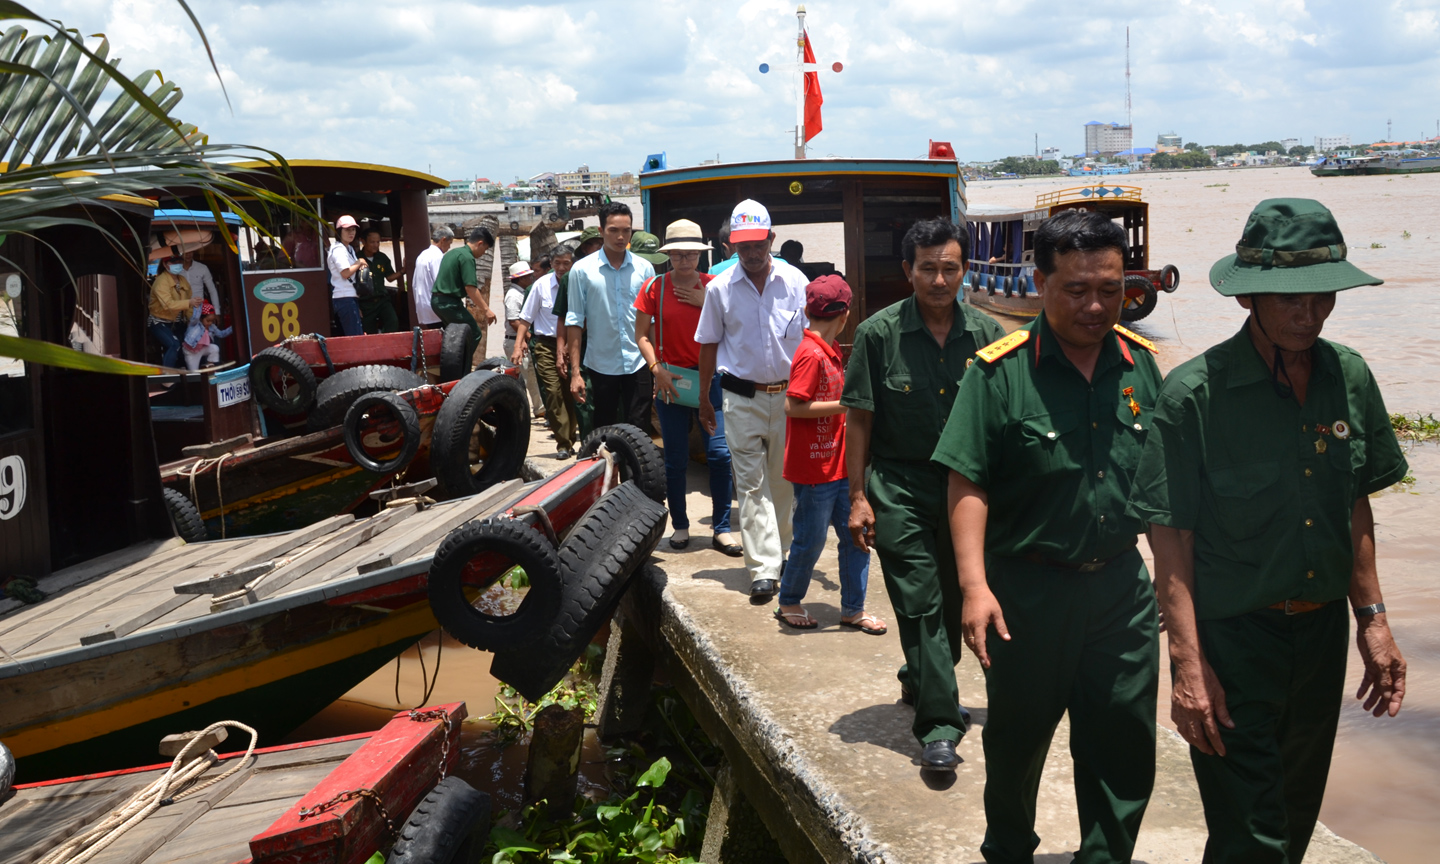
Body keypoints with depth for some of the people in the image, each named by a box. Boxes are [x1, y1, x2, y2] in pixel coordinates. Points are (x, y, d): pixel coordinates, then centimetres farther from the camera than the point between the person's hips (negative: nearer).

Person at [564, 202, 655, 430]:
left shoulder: (644, 268, 4)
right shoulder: (582, 270, -1)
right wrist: (575, 371, -5)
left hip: (637, 364, 1)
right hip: (600, 365, 0)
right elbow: (574, 321, 0)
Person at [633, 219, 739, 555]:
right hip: (670, 379, 0)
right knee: (675, 460, 5)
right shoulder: (654, 287, 1)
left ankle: (721, 528, 3)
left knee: (720, 453, -7)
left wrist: (706, 302, -12)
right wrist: (657, 370, -10)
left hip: (709, 378, 0)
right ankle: (680, 526, 20)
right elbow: (642, 336, 3)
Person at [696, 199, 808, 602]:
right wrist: (704, 398, 10)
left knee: (783, 481, 11)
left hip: (788, 395, 1)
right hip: (742, 398, -1)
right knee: (751, 483, -6)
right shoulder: (719, 288, 1)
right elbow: (709, 345, 9)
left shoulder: (795, 281, 1)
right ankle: (764, 570, -7)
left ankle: (780, 551, 30)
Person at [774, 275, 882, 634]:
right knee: (810, 540, 4)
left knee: (856, 535, 10)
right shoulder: (811, 354, -18)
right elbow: (793, 406, -24)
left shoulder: (830, 352, 11)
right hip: (814, 468, -9)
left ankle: (853, 609, 20)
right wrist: (845, 405, -21)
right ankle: (788, 603, 23)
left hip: (839, 464, 9)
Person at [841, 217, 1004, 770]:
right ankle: (938, 724, 0)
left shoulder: (985, 334, 1)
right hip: (900, 489, -3)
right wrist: (858, 496, -6)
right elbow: (859, 418, -3)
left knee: (954, 598, 14)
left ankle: (923, 684, 38)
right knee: (919, 603, -5)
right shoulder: (879, 333, -6)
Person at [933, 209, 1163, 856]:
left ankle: (1106, 855, 25)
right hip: (1028, 587, -3)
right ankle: (1008, 849, 38)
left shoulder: (1140, 362, 2)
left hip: (1121, 583, 3)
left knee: (1125, 740, 8)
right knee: (1018, 735, 14)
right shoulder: (1000, 372, -12)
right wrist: (974, 585, -20)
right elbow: (968, 484, -13)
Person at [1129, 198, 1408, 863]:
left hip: (1321, 632, 6)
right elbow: (1171, 536, -14)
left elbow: (1356, 508, 12)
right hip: (1230, 635, -5)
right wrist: (1188, 663, -17)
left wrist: (1372, 619, 10)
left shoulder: (1350, 377, 1)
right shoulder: (1196, 392, -16)